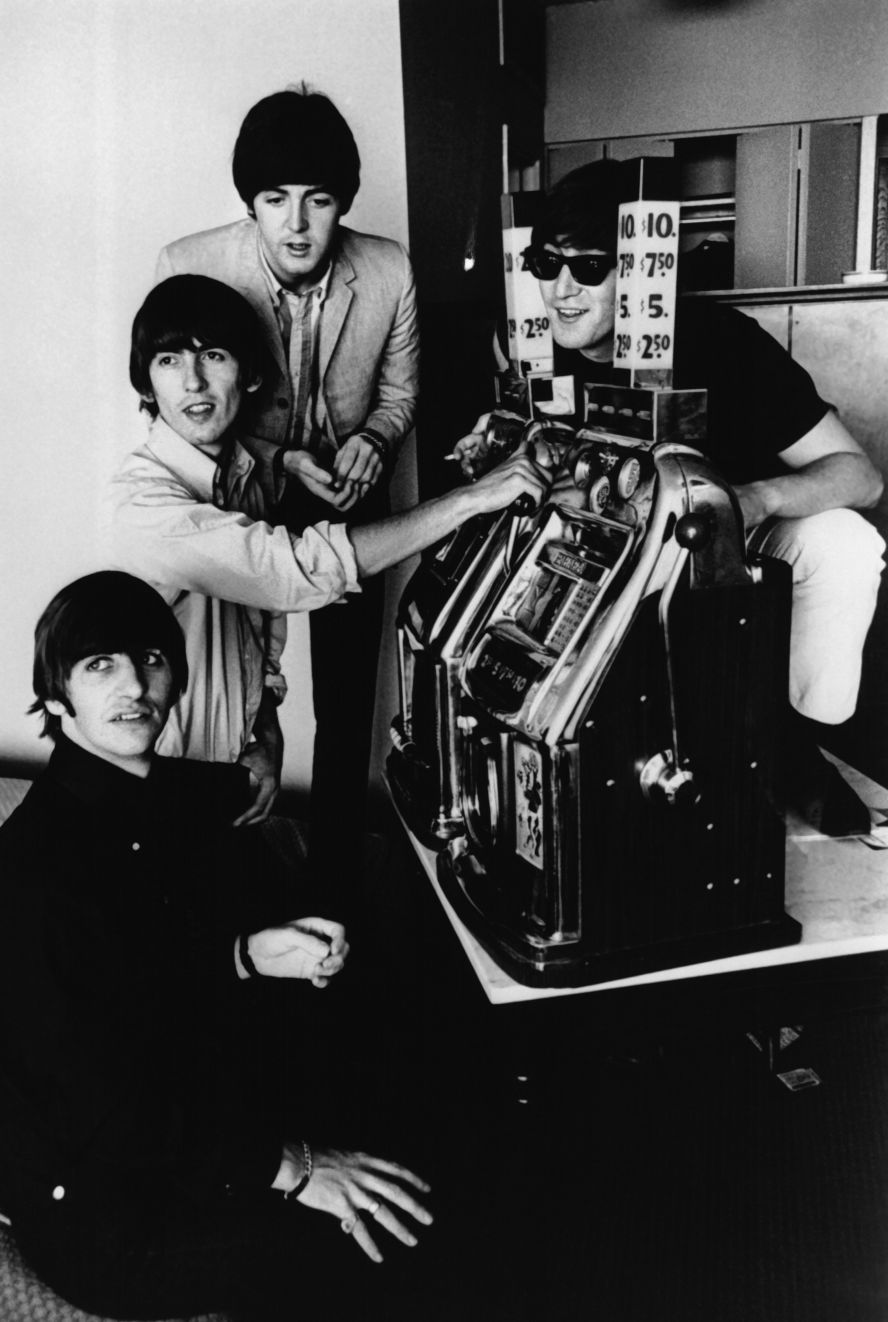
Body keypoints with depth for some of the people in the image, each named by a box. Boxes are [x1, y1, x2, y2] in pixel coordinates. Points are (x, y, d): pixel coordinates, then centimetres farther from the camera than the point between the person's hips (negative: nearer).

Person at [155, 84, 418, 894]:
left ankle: (338, 856, 34)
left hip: (351, 502, 2)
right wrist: (280, 462, -24)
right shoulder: (189, 268, -22)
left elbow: (399, 391, 0)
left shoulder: (390, 271, -17)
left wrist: (372, 442, -21)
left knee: (348, 698, 11)